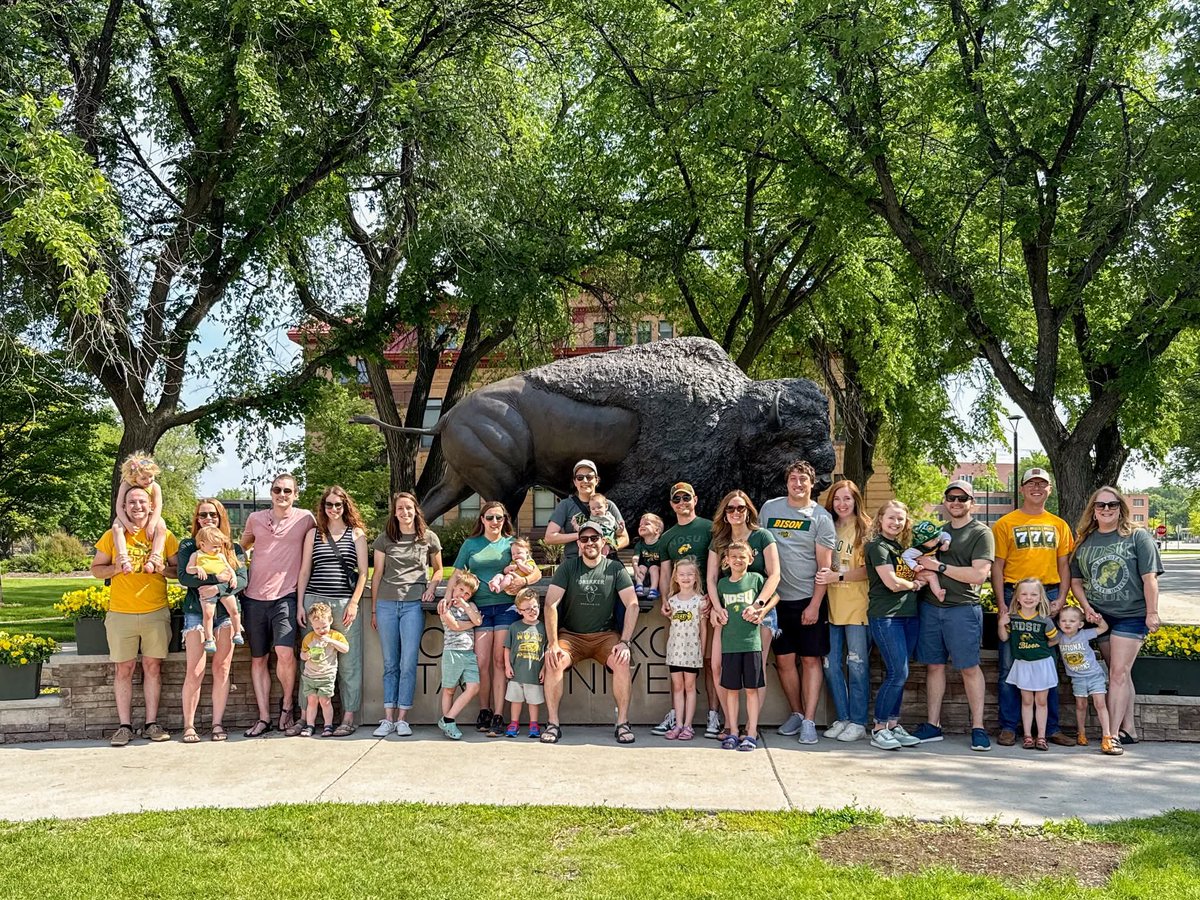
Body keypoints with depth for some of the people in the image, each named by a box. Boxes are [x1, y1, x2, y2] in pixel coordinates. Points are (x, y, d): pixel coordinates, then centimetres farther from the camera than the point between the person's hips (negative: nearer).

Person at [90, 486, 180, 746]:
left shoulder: (164, 536, 5)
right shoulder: (112, 536, 4)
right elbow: (96, 569, 8)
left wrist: (161, 568, -12)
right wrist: (118, 568, -11)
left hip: (156, 613, 0)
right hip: (121, 614, 0)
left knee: (152, 666, 4)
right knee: (123, 669, 2)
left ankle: (151, 723, 11)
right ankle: (124, 726, 9)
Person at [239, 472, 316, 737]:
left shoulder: (305, 519, 2)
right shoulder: (255, 518, 10)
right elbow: (242, 547, 28)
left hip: (285, 596, -3)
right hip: (254, 597, 4)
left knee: (285, 653, -19)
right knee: (258, 659, 8)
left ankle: (288, 703, 6)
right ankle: (264, 717, 16)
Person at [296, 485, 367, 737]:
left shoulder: (356, 534, 8)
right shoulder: (313, 534, 13)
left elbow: (363, 572, 4)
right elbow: (304, 571, 13)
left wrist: (354, 603, -6)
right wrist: (300, 603, 5)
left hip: (345, 603, -2)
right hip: (314, 601, 2)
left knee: (348, 661, -1)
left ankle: (349, 717, 3)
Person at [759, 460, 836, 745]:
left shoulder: (821, 517, -2)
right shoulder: (770, 508, 6)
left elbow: (824, 565, -5)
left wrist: (814, 604, -11)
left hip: (809, 599, -3)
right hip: (778, 597, 3)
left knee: (811, 659, -1)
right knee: (784, 659, 5)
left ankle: (809, 721, 2)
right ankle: (796, 713, 21)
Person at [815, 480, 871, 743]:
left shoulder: (865, 529, -2)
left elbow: (868, 570, -9)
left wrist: (837, 576, -18)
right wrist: (824, 577, -1)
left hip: (857, 605, -5)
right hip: (832, 605, 5)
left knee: (857, 665, 1)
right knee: (831, 665, 5)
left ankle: (858, 722, 10)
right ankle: (842, 718, 17)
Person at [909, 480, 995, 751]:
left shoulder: (981, 533, -1)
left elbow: (979, 574, -12)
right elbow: (922, 561, 26)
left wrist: (939, 566, -13)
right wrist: (922, 569, 1)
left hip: (962, 609, -5)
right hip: (930, 606, 5)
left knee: (969, 668, -1)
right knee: (934, 665, 7)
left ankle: (977, 728, 6)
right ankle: (932, 725, 13)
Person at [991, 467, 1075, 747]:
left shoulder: (1058, 525, 12)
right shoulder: (1006, 524, 3)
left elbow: (1064, 565, 12)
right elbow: (997, 566, 0)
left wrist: (1061, 598, -1)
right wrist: (1001, 604, -8)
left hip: (1049, 596, 3)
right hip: (1014, 597, -3)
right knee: (1010, 664, -1)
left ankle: (1052, 727, 15)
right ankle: (1008, 727, 6)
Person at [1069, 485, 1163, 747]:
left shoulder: (1137, 537, -4)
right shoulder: (1085, 541, 7)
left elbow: (1149, 578, -6)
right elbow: (1076, 580, 11)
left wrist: (1152, 613, -10)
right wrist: (1087, 608, -2)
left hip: (1131, 615, -4)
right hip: (1100, 616, 5)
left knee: (1119, 672, -10)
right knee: (1119, 674, 11)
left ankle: (1113, 733, -11)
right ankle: (1128, 729, 19)